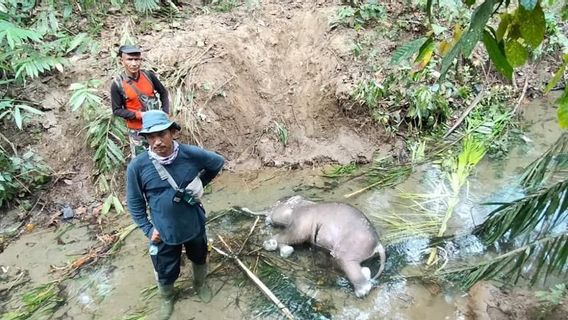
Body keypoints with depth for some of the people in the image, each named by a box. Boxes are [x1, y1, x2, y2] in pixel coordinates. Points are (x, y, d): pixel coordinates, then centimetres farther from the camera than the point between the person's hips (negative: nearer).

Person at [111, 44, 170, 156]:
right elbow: (117, 110, -11)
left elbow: (163, 93, 4)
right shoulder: (117, 84, -17)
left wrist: (165, 113, -6)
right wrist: (139, 115, -23)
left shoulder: (149, 75, -11)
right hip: (137, 129, -2)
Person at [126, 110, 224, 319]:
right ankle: (167, 298, 55)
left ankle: (200, 284, 62)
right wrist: (148, 229, -9)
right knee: (166, 273, 20)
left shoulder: (192, 154, -21)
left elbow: (218, 163, 1)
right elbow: (134, 203, -7)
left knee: (199, 259, 28)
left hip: (195, 226, 1)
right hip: (164, 233, -1)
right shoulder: (137, 166, -22)